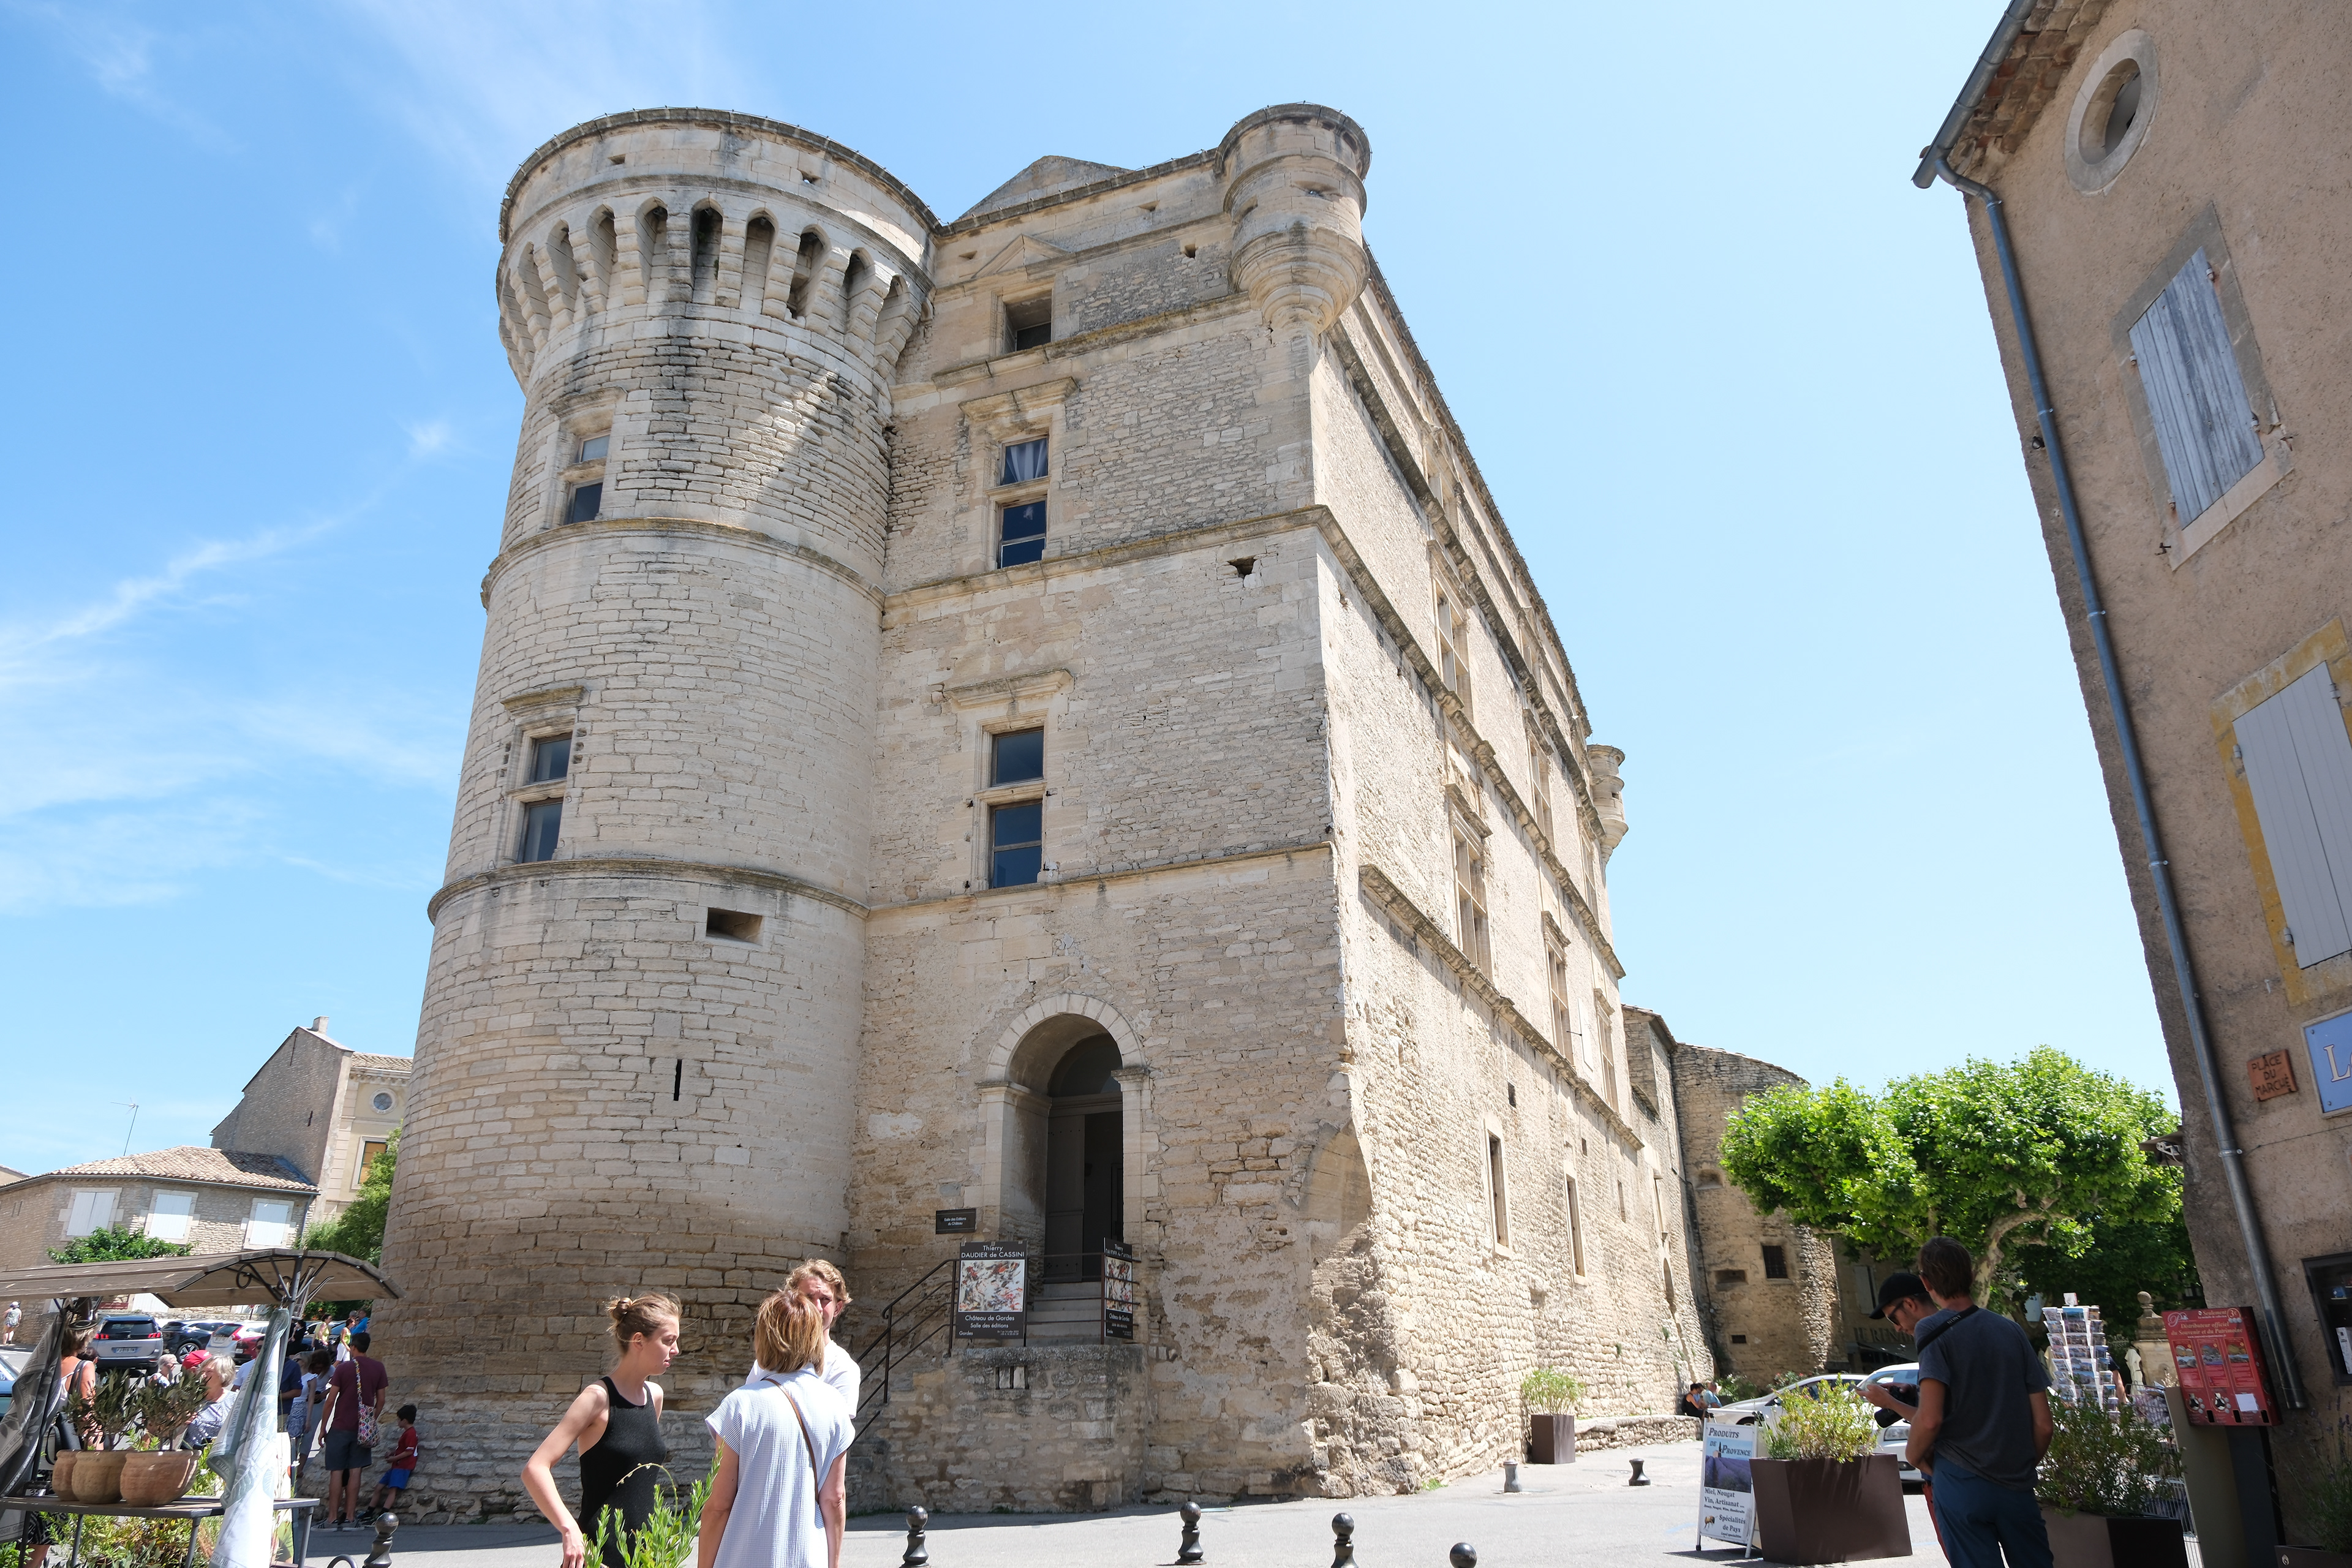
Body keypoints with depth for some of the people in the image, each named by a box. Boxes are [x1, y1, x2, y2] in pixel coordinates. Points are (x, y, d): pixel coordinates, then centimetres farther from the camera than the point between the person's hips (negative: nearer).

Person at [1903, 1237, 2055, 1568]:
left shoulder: (1934, 1332, -10)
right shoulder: (2010, 1330, 4)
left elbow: (1930, 1420, -20)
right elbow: (2043, 1424, 5)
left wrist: (1914, 1453, -1)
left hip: (1961, 1485, -4)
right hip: (2017, 1486, 4)